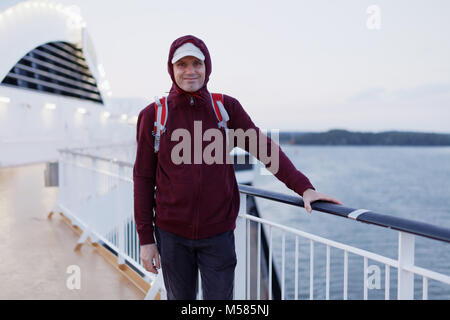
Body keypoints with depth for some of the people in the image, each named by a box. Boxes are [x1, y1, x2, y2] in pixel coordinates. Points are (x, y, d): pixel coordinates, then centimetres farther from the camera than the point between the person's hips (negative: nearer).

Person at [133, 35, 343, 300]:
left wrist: (303, 186, -18)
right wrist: (146, 238, -1)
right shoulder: (153, 115, -2)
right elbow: (143, 178, 0)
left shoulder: (226, 108, 0)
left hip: (218, 234, 0)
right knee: (180, 297, 12)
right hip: (172, 234, 0)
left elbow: (263, 147, -5)